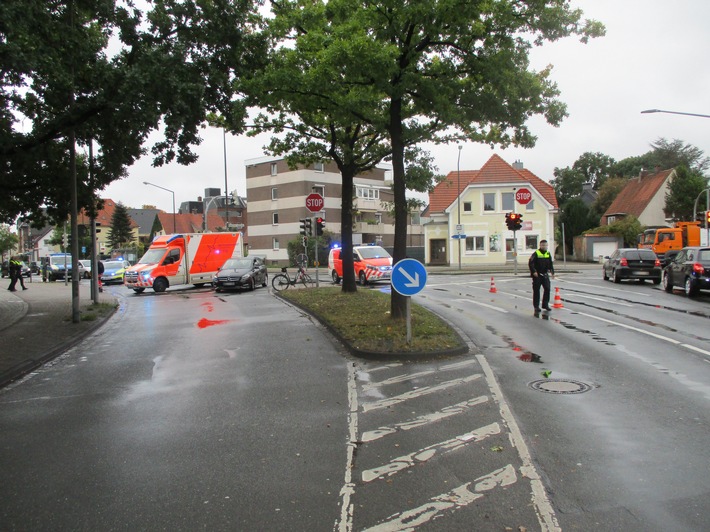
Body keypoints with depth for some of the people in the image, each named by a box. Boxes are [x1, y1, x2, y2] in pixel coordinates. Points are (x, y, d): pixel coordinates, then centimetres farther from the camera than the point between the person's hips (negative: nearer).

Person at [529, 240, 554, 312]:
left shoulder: (548, 254, 8)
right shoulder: (536, 253, -9)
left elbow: (551, 264, 15)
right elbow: (530, 263, -12)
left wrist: (552, 272, 4)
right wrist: (533, 271, -19)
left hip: (545, 274, 5)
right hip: (537, 275, -5)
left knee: (547, 289, 3)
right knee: (536, 290, 1)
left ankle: (545, 304, 15)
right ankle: (536, 306, 9)